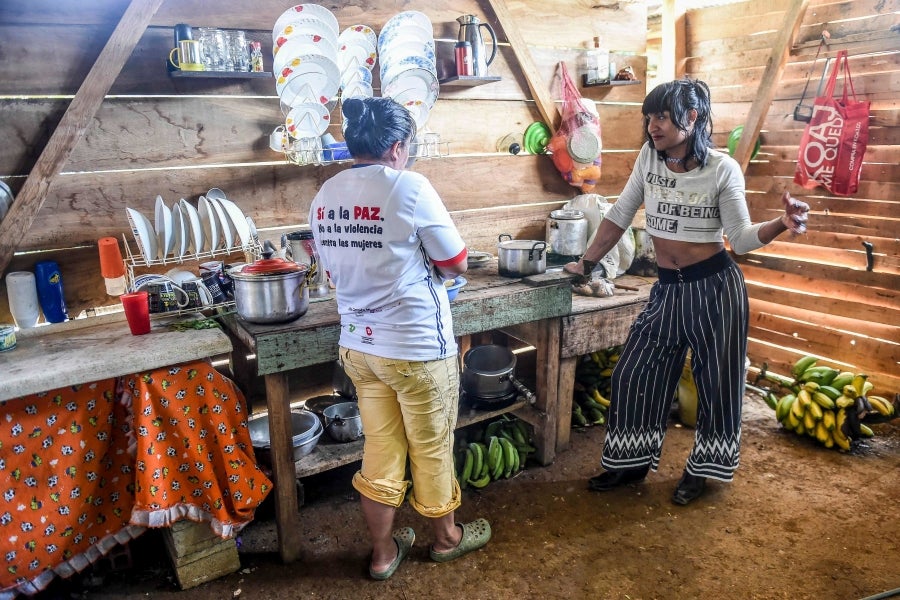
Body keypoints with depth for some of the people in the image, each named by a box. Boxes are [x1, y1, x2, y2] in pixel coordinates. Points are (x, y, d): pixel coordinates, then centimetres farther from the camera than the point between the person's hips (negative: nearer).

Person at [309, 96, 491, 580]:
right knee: (431, 449, 15)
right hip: (417, 347, -5)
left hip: (358, 345, 6)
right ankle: (446, 537, 37)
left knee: (380, 449, 18)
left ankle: (383, 550, 33)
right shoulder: (409, 188, -17)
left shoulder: (325, 197, 2)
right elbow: (457, 263, -10)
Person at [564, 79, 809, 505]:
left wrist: (782, 223, -29)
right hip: (668, 289, 5)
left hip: (715, 286, -4)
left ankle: (702, 469, 31)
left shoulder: (722, 169, -11)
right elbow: (620, 216, 7)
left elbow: (741, 239, -9)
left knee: (716, 380, 9)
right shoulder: (648, 158, 0)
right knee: (634, 374, 8)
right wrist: (587, 264, 11)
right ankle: (632, 462, 28)